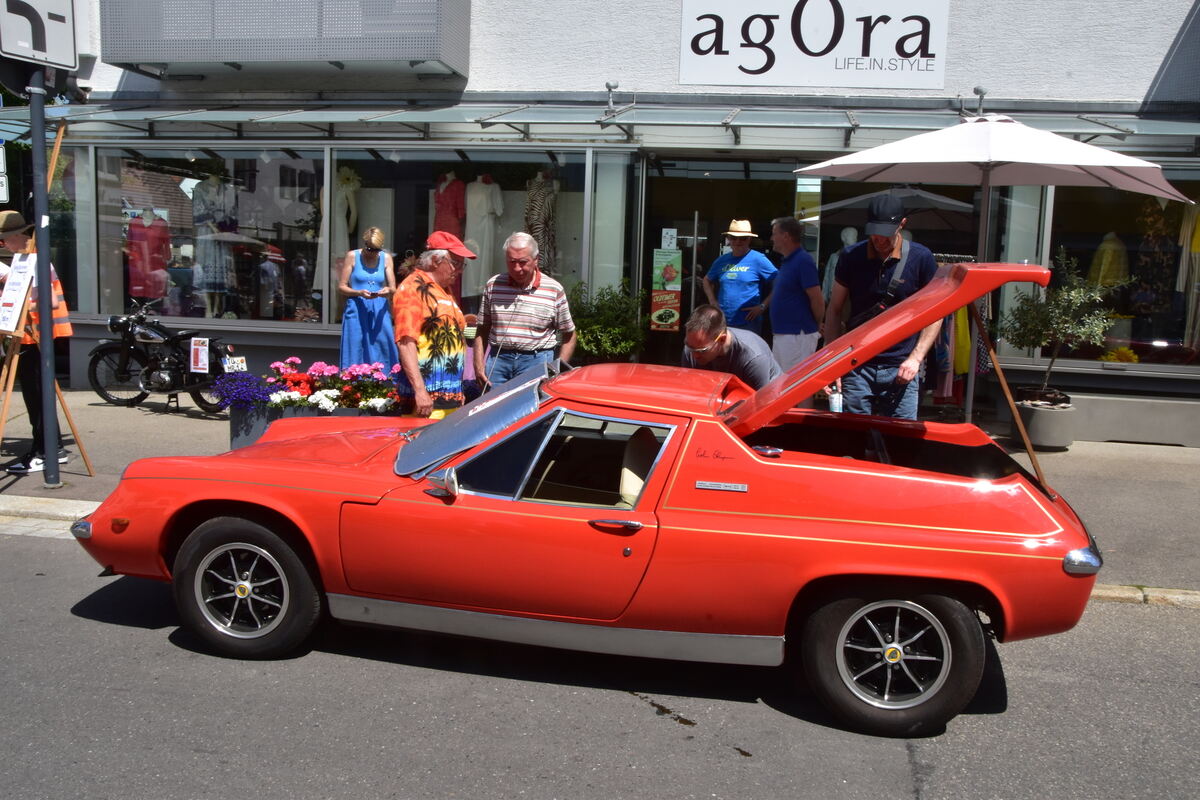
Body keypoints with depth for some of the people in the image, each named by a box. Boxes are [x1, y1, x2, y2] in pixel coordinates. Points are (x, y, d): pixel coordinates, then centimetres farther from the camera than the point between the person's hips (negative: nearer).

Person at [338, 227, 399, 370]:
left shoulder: (386, 258, 9)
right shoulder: (352, 256, 2)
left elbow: (393, 288, 8)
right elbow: (341, 286, 1)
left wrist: (388, 291, -16)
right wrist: (359, 293, -17)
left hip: (379, 311, 2)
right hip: (357, 310, -2)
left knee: (382, 349, -3)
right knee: (356, 350, -4)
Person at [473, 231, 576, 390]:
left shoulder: (554, 290, -1)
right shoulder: (493, 285, 6)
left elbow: (569, 335, 6)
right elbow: (482, 329, 13)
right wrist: (479, 365, 3)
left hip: (536, 360, -2)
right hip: (498, 359, 2)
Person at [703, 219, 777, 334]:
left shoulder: (758, 259, -5)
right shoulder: (722, 260, 11)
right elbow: (707, 280, 27)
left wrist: (762, 306, -12)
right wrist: (712, 300, 12)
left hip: (748, 323, -5)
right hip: (722, 323, 5)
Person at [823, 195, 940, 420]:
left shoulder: (921, 258, -2)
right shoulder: (851, 257, 2)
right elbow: (834, 310, 8)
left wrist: (916, 358, -7)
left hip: (900, 369, -1)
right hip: (856, 367, 1)